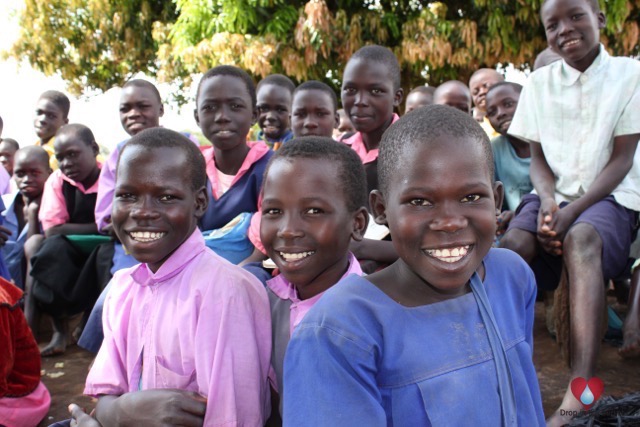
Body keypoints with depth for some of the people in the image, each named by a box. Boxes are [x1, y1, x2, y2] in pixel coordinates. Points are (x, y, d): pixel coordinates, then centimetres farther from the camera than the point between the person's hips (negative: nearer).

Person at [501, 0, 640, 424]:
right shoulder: (539, 82, 9)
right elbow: (538, 158, 8)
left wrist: (572, 211, -18)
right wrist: (548, 201, -13)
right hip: (553, 194, 3)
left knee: (581, 239, -36)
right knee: (513, 241, -28)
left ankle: (581, 388, -46)